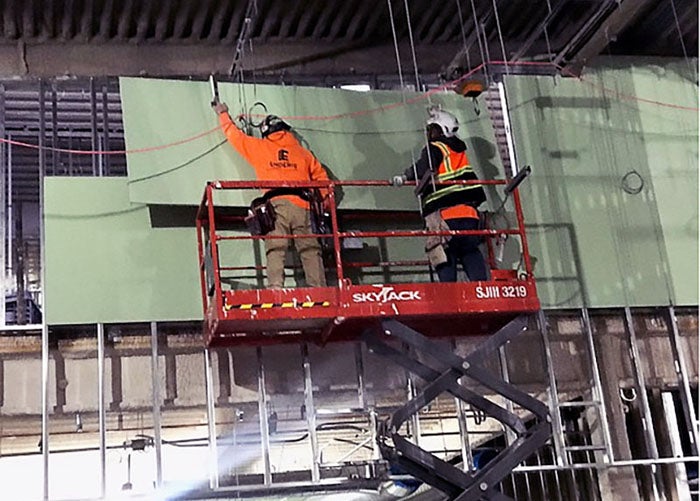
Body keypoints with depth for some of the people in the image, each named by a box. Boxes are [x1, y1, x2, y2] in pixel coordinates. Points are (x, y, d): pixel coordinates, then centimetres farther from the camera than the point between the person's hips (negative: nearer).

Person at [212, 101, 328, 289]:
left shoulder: (260, 147, 17)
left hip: (276, 204, -2)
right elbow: (321, 178, 20)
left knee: (275, 250, -10)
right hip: (302, 207, 2)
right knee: (311, 251, 1)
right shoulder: (303, 152, 22)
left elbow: (235, 135, 30)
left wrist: (223, 114, 46)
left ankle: (275, 289, -24)